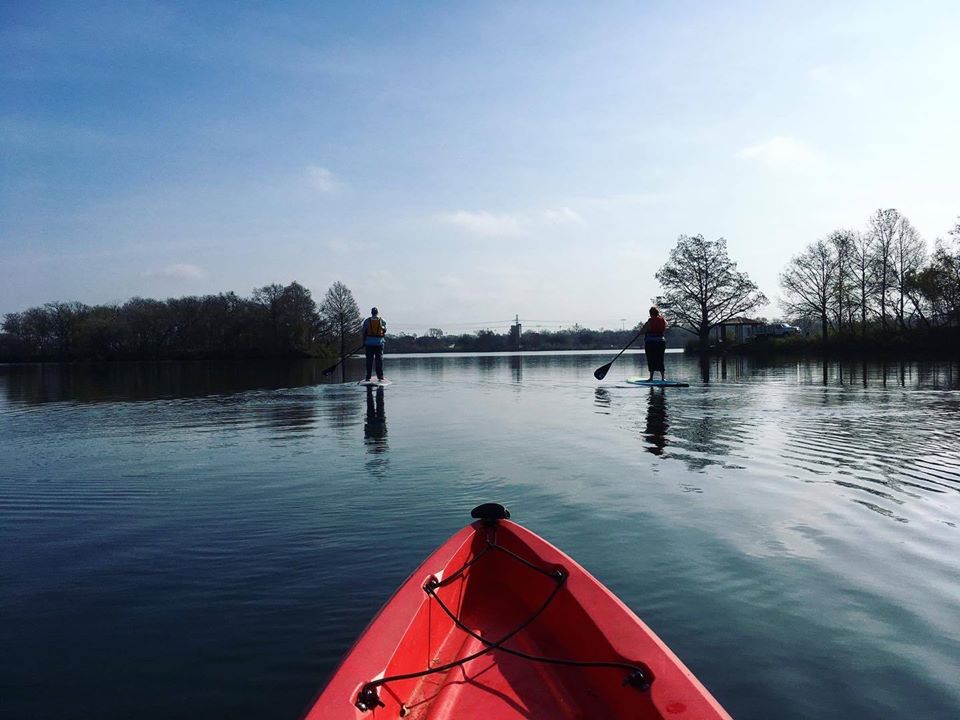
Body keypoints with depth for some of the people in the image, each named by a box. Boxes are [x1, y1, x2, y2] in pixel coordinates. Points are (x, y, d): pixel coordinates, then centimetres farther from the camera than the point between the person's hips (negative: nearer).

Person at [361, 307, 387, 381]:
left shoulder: (367, 321, 0)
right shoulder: (382, 321, 0)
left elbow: (364, 333, 2)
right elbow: (385, 331, 8)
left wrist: (364, 343, 8)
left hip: (369, 343, 0)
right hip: (379, 343, 0)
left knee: (369, 360, 6)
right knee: (379, 360, 3)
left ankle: (368, 377, 6)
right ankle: (380, 377, -1)